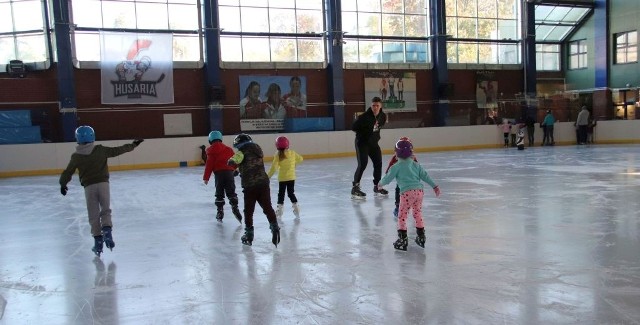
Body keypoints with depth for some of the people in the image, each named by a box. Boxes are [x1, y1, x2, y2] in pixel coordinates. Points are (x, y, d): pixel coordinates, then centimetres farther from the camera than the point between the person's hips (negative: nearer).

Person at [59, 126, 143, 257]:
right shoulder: (101, 150, -1)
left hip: (89, 186, 0)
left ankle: (98, 240, 9)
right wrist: (132, 145, 17)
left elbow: (68, 172, 9)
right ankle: (107, 230, -11)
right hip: (103, 183, 0)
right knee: (106, 210, 12)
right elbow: (117, 150, 5)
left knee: (94, 215, 9)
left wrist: (63, 184, 26)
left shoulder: (76, 156, 2)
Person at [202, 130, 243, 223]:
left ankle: (220, 211, 10)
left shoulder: (212, 151, 2)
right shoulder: (229, 149, 13)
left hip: (218, 173, -2)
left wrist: (206, 177, 2)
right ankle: (235, 208, -10)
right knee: (231, 192, 5)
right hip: (229, 172, 2)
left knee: (219, 193, 9)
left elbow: (209, 164, -3)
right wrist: (233, 170, 35)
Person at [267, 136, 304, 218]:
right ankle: (296, 207, 12)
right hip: (291, 177, 3)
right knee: (291, 193, 16)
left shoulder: (278, 155, -14)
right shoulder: (292, 153, -5)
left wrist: (268, 176, -8)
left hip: (282, 178, -3)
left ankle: (279, 209, 15)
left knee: (281, 193, 11)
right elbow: (300, 159, 9)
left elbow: (274, 167, -17)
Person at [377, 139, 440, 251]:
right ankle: (421, 237, 26)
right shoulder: (415, 165, 14)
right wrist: (434, 186, 19)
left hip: (407, 192, -6)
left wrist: (380, 184, 26)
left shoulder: (396, 167, 0)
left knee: (402, 216, 2)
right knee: (418, 214, 19)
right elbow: (425, 176, 14)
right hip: (419, 191, 6)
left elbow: (388, 178, 6)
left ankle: (403, 239, 0)